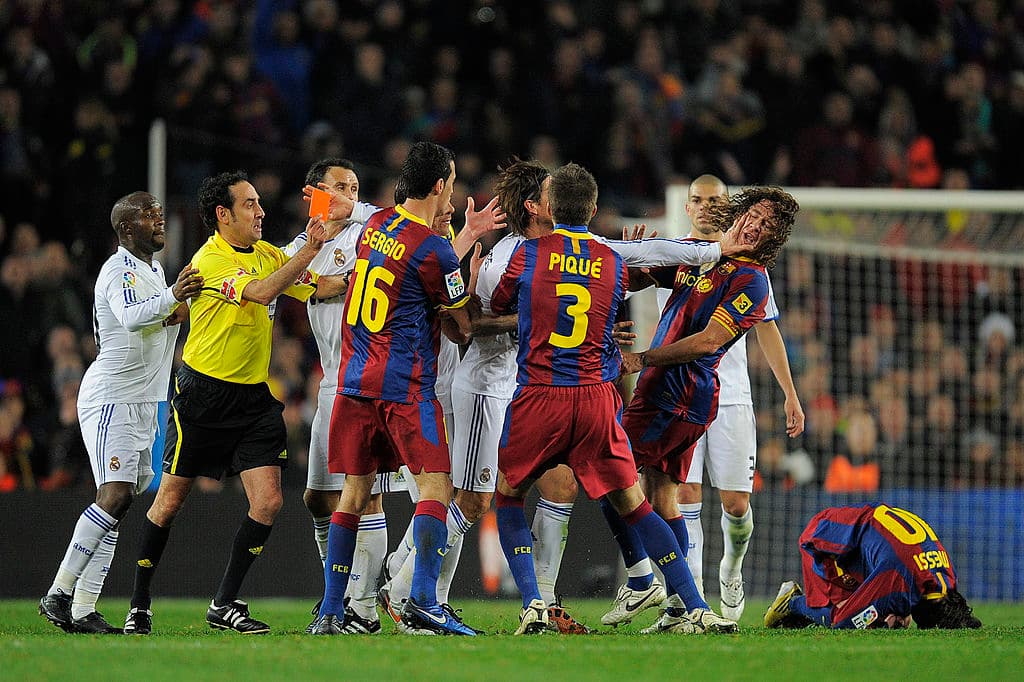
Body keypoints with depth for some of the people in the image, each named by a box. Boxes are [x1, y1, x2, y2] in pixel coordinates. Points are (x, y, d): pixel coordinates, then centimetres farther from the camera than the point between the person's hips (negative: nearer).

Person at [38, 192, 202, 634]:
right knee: (116, 495, -20)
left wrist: (179, 309, 9)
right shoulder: (120, 270, -12)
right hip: (111, 398, -10)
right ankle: (58, 594, -18)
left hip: (142, 402, 10)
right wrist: (172, 297, -49)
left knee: (118, 500, 3)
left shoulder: (154, 270, 19)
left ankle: (83, 610, 1)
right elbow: (130, 316, -31)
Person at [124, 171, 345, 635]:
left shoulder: (268, 255, 9)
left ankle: (225, 604, 4)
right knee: (171, 501, 3)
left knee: (268, 501, -8)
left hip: (255, 397, 6)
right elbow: (259, 291, -27)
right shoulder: (209, 260, -14)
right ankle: (139, 604, 18)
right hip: (203, 395, -6)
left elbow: (320, 289, 9)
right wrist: (306, 254, -29)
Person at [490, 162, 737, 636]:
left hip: (538, 397, -2)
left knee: (508, 497, 16)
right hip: (597, 397, 2)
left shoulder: (529, 253, -1)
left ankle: (532, 605, -1)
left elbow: (495, 310, 13)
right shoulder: (615, 264, 7)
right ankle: (698, 609, 3)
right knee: (633, 505, 8)